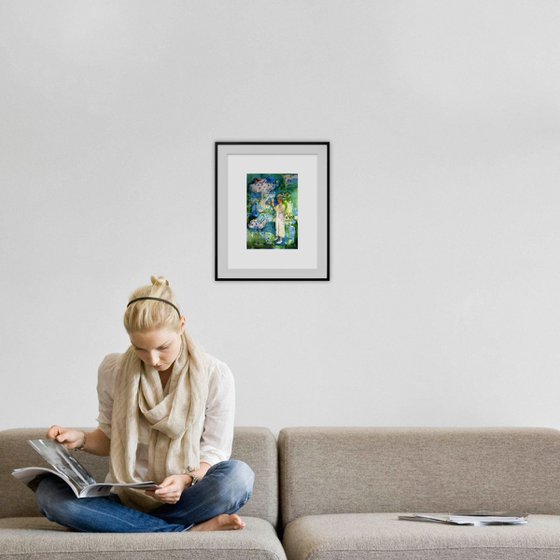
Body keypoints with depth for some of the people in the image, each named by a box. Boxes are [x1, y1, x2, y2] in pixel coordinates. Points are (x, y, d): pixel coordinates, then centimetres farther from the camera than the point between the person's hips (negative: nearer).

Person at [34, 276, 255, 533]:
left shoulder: (215, 375, -5)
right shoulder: (112, 370, 1)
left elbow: (215, 451, -3)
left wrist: (187, 480, -23)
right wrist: (82, 439, -7)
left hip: (183, 500, -3)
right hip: (126, 500, 3)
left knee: (239, 475, -33)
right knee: (48, 490, -27)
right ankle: (192, 530, -29)